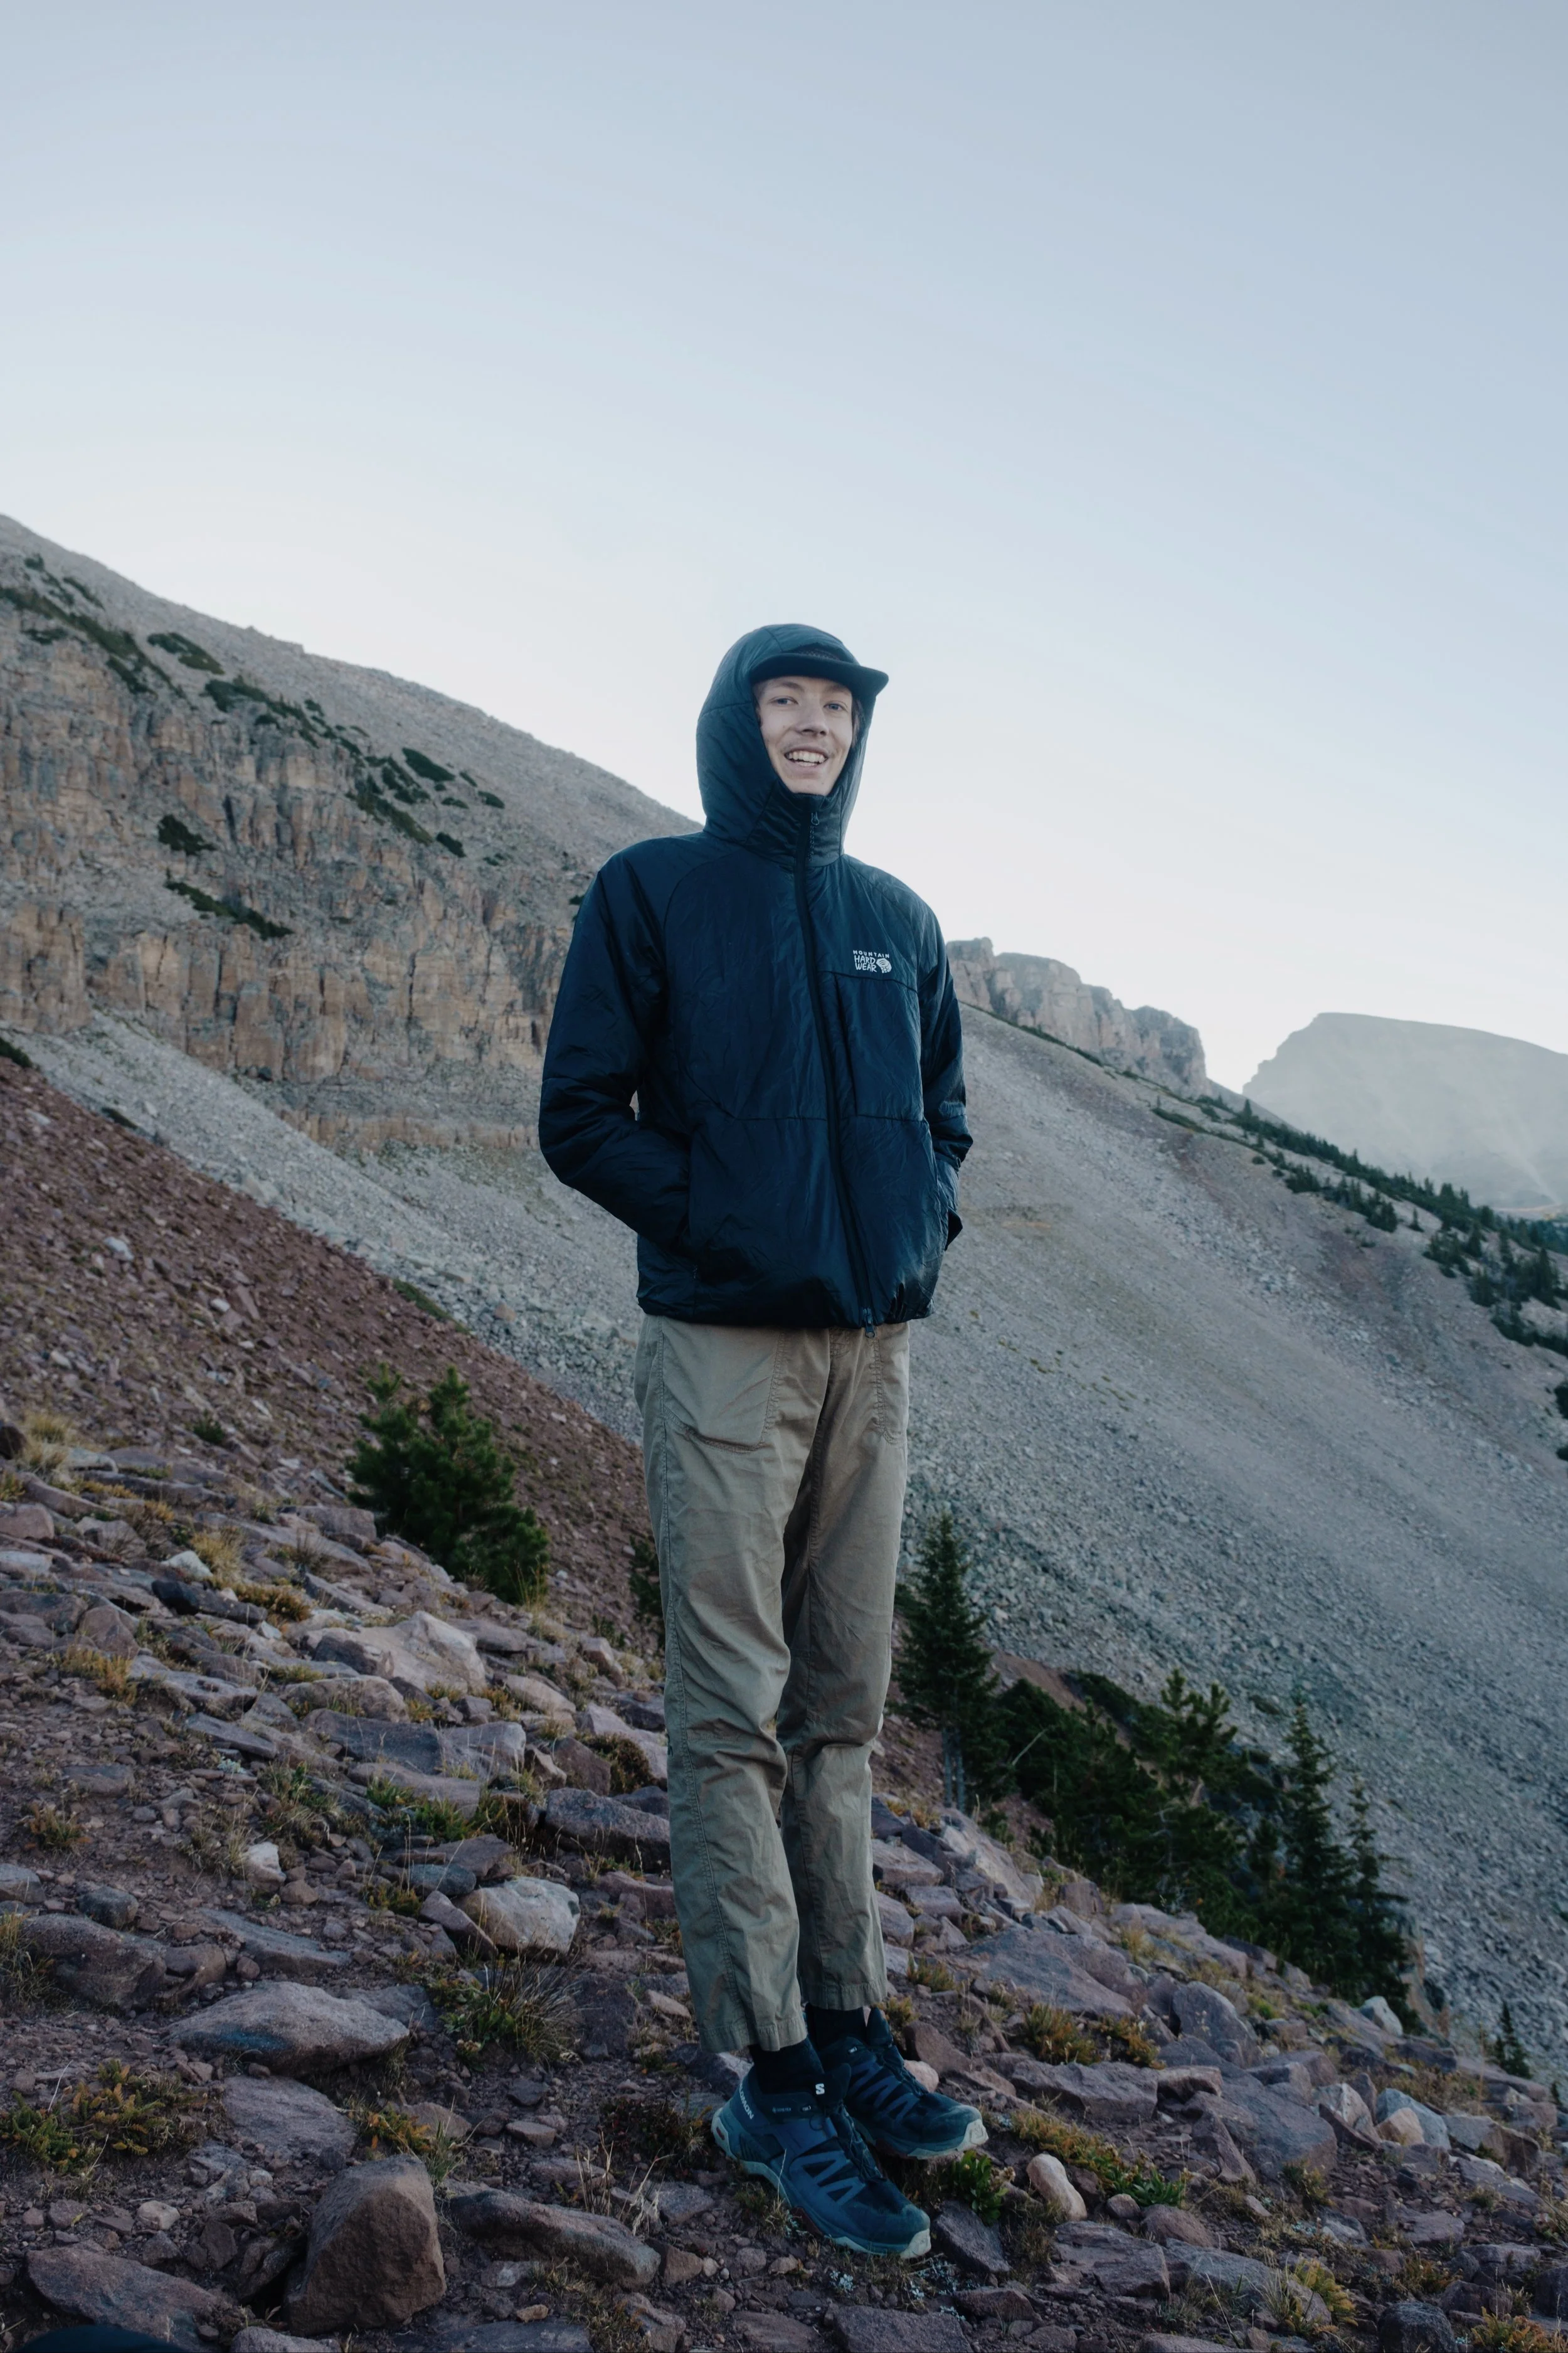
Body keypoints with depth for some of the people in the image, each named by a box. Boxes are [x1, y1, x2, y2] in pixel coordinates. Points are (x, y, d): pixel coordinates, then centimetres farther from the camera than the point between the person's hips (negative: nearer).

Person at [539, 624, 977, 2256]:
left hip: (875, 1348, 5)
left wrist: (921, 1227, 3)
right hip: (724, 1352, -5)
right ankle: (774, 2083, 6)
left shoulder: (896, 920, 14)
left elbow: (942, 1107, 22)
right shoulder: (652, 894, 0)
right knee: (735, 1716, -2)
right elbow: (580, 1115, -4)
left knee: (842, 1709, 11)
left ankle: (847, 2029, 22)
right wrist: (719, 1220, -14)